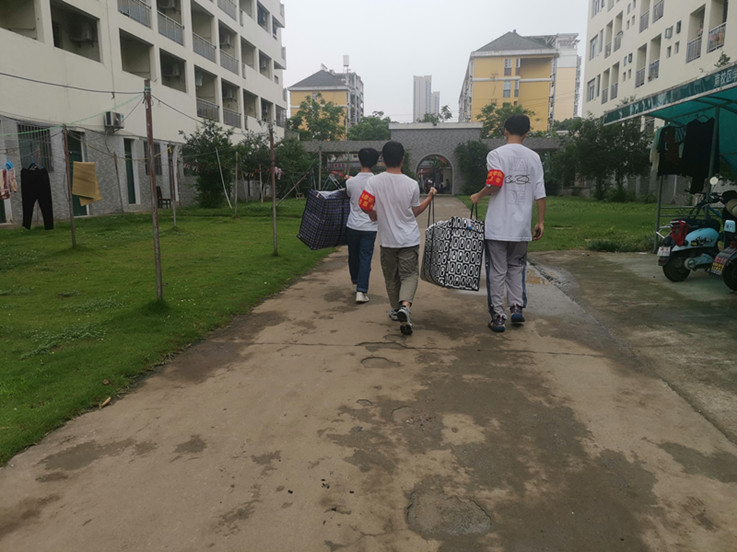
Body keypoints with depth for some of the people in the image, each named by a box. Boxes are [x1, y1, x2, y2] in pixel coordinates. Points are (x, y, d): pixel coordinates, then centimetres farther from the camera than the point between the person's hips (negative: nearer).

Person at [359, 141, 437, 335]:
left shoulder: (373, 182, -9)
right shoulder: (412, 184, -8)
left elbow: (366, 207, -8)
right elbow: (415, 212, 3)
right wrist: (430, 197, 16)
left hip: (387, 239, 1)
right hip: (409, 239, -1)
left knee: (391, 277, 17)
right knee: (409, 275, 2)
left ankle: (396, 309, 30)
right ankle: (405, 305, -23)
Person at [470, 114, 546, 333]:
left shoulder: (496, 154, -5)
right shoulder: (534, 157, 6)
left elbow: (495, 183, -20)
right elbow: (540, 193, 3)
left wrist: (478, 196, -1)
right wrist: (541, 222, 9)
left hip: (497, 227, -3)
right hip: (522, 227, 3)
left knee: (497, 271, 4)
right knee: (516, 267, 20)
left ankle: (498, 316, 7)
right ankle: (517, 307, 12)